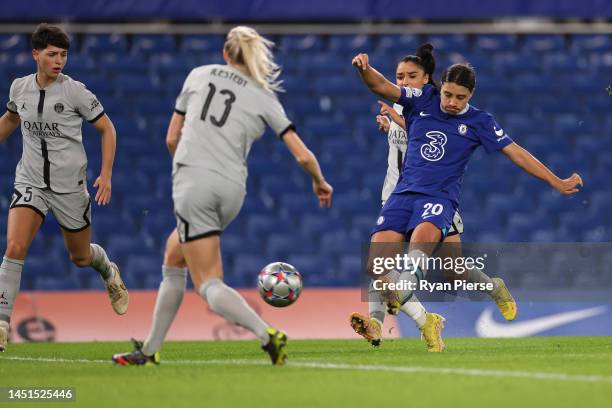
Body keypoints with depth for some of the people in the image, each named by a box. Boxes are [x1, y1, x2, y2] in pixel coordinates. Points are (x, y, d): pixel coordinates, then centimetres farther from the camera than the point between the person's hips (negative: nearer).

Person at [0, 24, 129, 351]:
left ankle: (108, 272, 51)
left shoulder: (74, 91, -12)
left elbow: (106, 128, -2)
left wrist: (106, 174, -10)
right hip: (30, 182, 2)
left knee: (80, 257, 14)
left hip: (70, 186, -1)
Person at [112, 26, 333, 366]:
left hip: (192, 182, -3)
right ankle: (150, 351, 28)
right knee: (173, 258, 25)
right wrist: (320, 183, 26)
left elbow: (172, 138, 16)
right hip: (231, 189, 3)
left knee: (210, 285, -5)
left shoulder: (199, 75, 11)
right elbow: (303, 156, 6)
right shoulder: (265, 99, 11)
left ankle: (268, 335, -27)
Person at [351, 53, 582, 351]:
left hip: (440, 197, -3)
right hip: (404, 192, 3)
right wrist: (364, 69, -20)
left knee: (422, 236, -37)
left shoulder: (479, 122, 5)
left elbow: (516, 153, 7)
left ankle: (400, 293, -58)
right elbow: (381, 87, 3)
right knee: (378, 255, -17)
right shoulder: (424, 100, 8)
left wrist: (557, 182, 5)